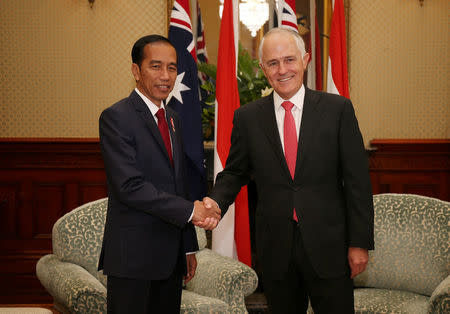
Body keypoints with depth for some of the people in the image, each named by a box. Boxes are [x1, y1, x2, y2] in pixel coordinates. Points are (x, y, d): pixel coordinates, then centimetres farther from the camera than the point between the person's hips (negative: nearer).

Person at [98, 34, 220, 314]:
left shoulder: (172, 119, 15)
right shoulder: (116, 117, -10)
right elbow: (129, 186, -20)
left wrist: (189, 247, 17)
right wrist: (190, 210, -17)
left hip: (171, 256, 7)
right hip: (132, 258, -7)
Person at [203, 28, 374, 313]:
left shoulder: (338, 109, -3)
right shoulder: (247, 118, 3)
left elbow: (357, 180, -3)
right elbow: (234, 173, 10)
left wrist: (360, 242, -5)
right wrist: (216, 201, -12)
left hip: (328, 245, -1)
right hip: (275, 247, 2)